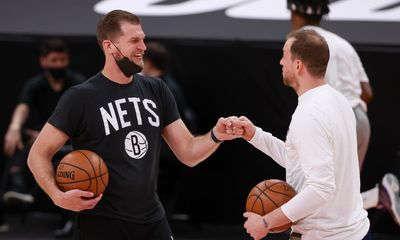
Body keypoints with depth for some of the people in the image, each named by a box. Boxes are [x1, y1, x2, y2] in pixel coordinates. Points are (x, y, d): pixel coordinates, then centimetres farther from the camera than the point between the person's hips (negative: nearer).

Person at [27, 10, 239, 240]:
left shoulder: (156, 90, 5)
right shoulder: (81, 98, -9)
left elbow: (188, 153, 6)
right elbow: (39, 154, -5)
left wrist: (215, 136, -14)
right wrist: (58, 196, -22)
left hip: (152, 221, 5)